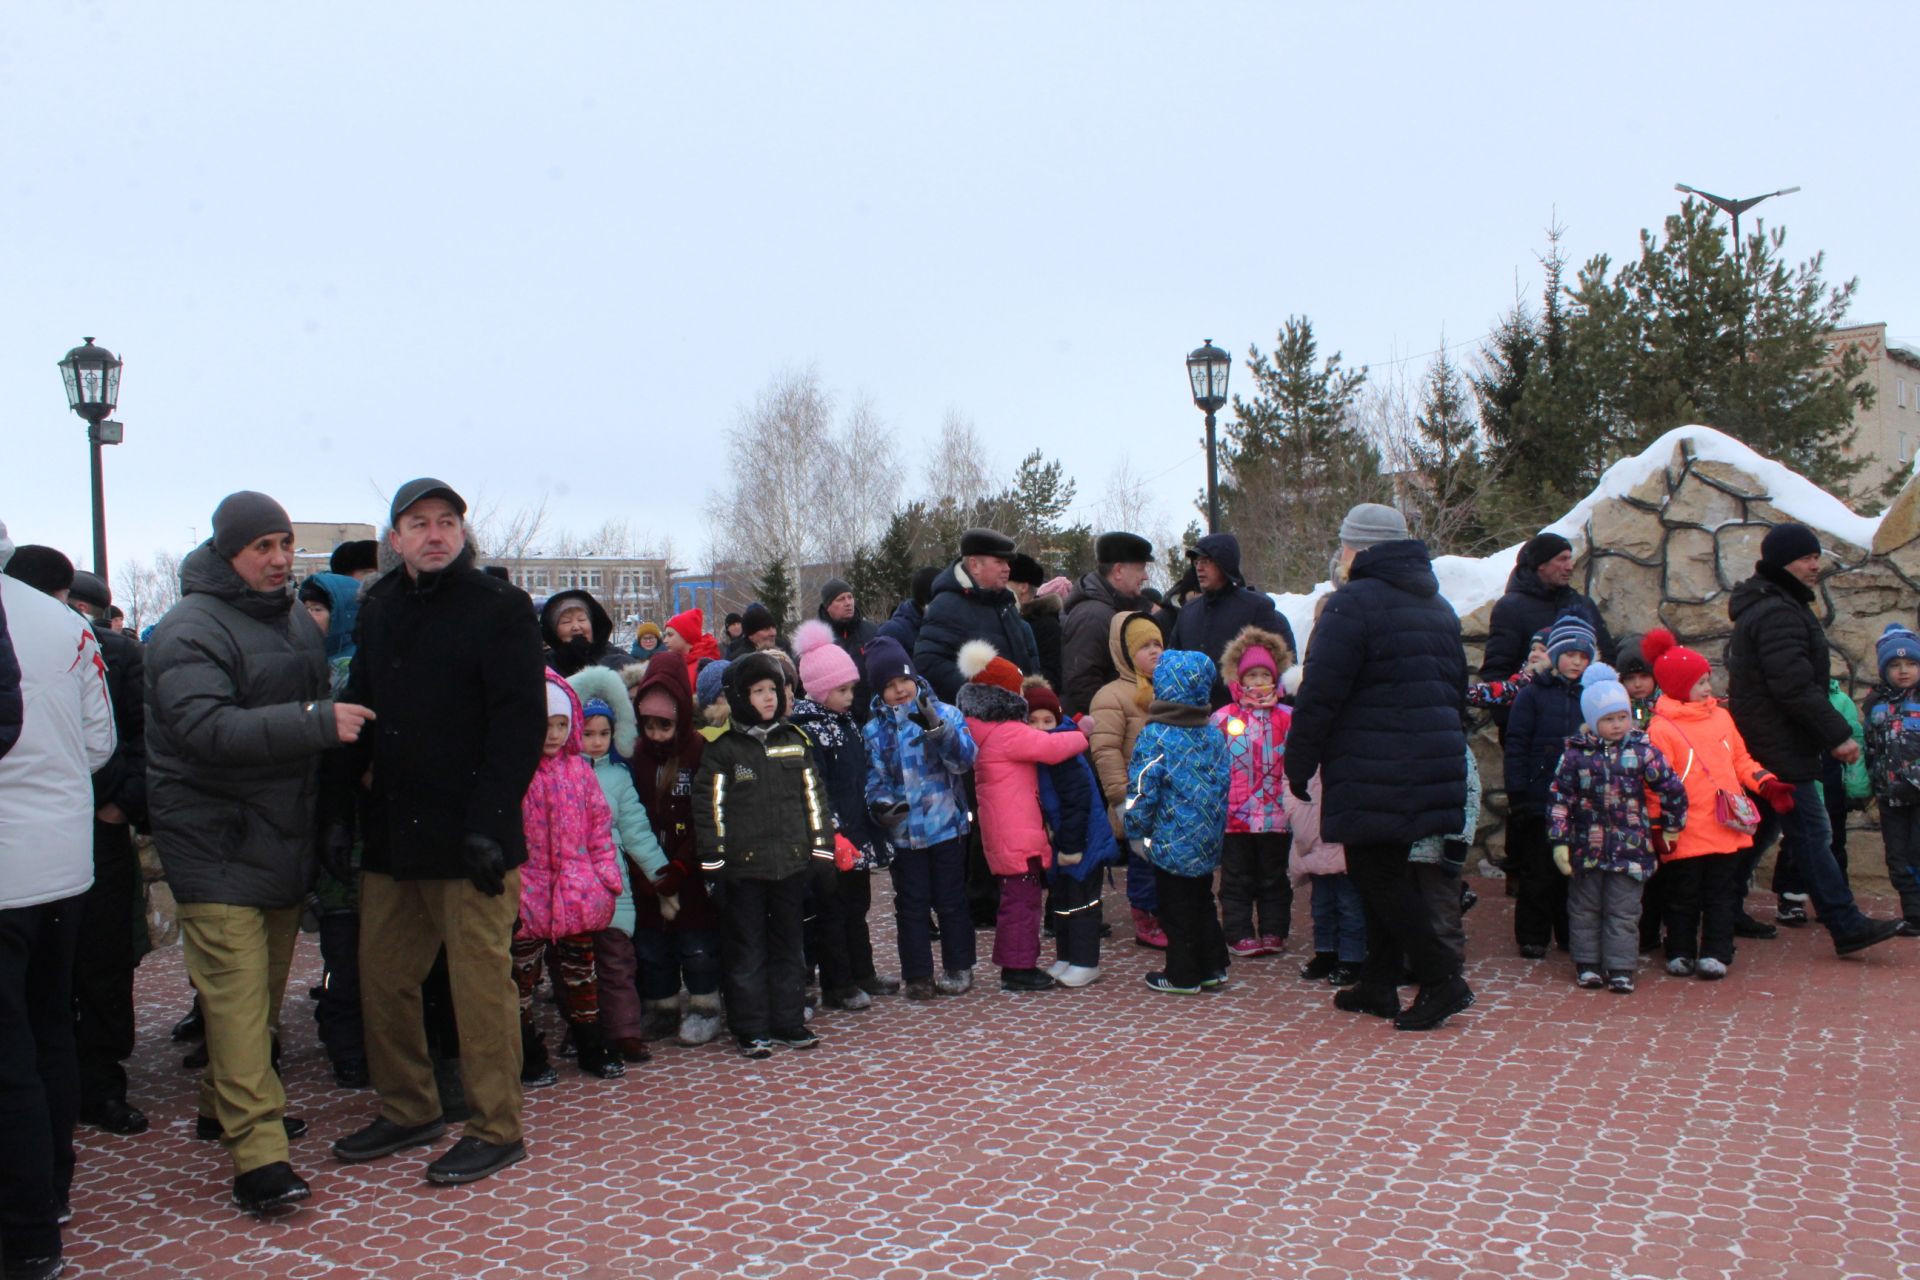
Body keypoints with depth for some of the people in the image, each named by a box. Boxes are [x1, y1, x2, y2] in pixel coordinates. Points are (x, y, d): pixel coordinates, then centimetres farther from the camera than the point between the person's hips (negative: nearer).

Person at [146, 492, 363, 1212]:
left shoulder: (295, 624, 16)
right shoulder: (190, 631, -12)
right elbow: (206, 727, -26)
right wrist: (317, 722, -29)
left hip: (283, 838, 8)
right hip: (215, 844, -8)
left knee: (266, 984, 15)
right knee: (237, 988, -13)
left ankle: (226, 1104, 33)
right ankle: (257, 1154, -14)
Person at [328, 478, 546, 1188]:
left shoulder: (500, 606, -6)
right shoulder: (379, 609, 13)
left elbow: (522, 722, -12)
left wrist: (488, 822, -19)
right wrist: (339, 809, 8)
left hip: (469, 837, -7)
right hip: (390, 835, 7)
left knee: (481, 983, -2)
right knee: (381, 977, 13)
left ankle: (495, 1129, 11)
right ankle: (408, 1110, 29)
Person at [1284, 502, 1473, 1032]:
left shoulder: (1352, 604, -12)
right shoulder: (1437, 606, 16)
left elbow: (1320, 694, -15)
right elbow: (1457, 689, 22)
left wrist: (1299, 761, -7)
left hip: (1373, 774, -9)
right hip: (1432, 765, 9)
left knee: (1377, 875, -2)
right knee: (1385, 872, 15)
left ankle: (1441, 979, -5)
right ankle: (1378, 983, 21)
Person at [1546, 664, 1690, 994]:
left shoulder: (1642, 750, -4)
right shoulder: (1576, 754, -5)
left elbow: (1672, 787, 5)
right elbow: (1558, 798, -4)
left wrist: (1671, 826, 11)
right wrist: (1559, 841, -6)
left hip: (1630, 847, 0)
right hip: (1586, 847, 1)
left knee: (1623, 911, 4)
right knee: (1585, 908, 11)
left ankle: (1620, 968, 12)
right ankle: (1587, 963, 22)